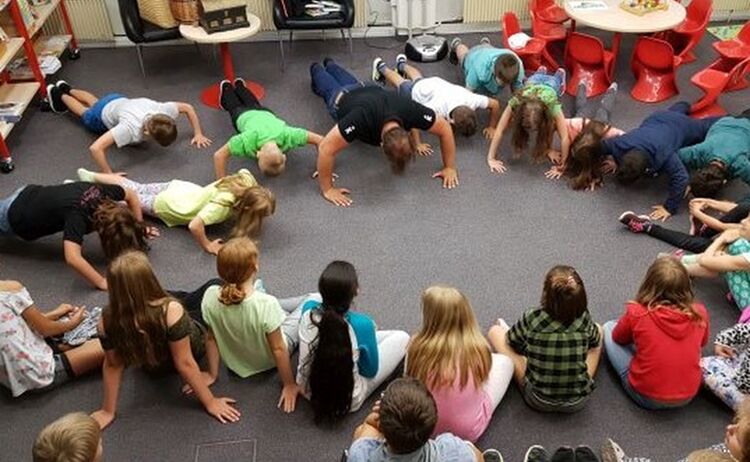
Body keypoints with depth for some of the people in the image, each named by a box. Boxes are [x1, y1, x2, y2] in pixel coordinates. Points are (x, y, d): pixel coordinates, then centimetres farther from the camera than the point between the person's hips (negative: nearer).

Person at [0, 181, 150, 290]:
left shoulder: (102, 192, -25)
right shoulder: (78, 215, -43)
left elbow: (131, 196, -3)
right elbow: (72, 258, -55)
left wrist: (139, 228, -6)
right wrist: (102, 282, -48)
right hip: (14, 217, -6)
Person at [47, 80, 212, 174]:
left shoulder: (164, 109, -39)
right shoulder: (131, 128, -53)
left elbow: (188, 107, -19)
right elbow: (95, 148, -58)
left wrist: (198, 134, -25)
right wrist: (109, 176, -54)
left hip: (119, 101, 4)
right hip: (103, 114, -4)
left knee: (95, 102, 38)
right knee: (85, 114, 33)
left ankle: (67, 89, 63)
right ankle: (59, 95, 59)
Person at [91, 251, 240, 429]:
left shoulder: (107, 321, -31)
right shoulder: (171, 311, -41)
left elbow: (112, 365, -18)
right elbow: (185, 363, -32)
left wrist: (108, 411, -3)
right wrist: (211, 403, -20)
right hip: (195, 346, -3)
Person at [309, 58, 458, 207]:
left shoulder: (410, 111, -47)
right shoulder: (362, 119, -56)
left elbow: (445, 129, -33)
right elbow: (326, 149, -54)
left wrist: (450, 168, -34)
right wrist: (327, 189, -50)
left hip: (369, 92, 3)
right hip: (342, 99, -3)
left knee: (352, 84, 39)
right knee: (330, 89, 34)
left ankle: (330, 65, 68)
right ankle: (316, 69, 65)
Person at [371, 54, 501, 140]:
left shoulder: (471, 100, -43)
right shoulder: (438, 108, -53)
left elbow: (495, 104, -29)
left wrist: (491, 127, -28)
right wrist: (417, 144, -52)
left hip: (436, 83, 4)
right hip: (416, 91, -4)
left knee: (418, 79, 37)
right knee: (402, 84, 30)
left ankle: (402, 64, 67)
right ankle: (381, 67, 57)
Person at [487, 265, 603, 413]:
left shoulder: (532, 319, -20)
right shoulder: (584, 319, -15)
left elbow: (510, 342, 2)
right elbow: (596, 343, 9)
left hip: (538, 401, -2)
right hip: (578, 401, 2)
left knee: (495, 331, 6)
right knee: (598, 329, 20)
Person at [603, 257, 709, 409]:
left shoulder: (637, 313, -18)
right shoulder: (699, 313, -10)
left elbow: (618, 337, 4)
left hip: (646, 396, -3)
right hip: (689, 395, 3)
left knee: (609, 328, 10)